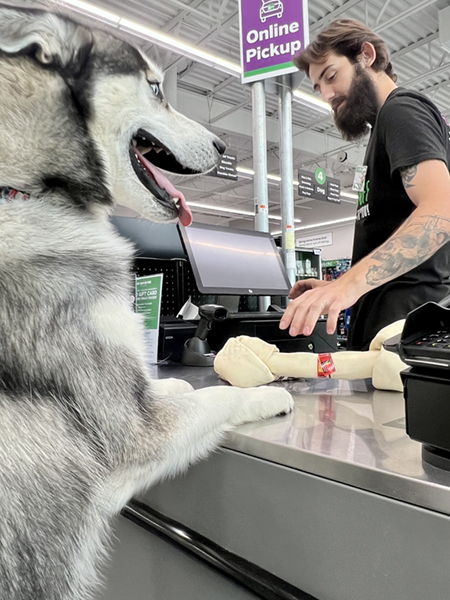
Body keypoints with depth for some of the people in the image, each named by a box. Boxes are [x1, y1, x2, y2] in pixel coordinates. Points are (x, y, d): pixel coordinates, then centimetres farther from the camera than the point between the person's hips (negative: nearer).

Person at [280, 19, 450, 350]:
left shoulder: (402, 109, -4)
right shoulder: (386, 125, 25)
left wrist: (350, 282, -33)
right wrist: (336, 287, 13)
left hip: (404, 314, -9)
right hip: (383, 314, 9)